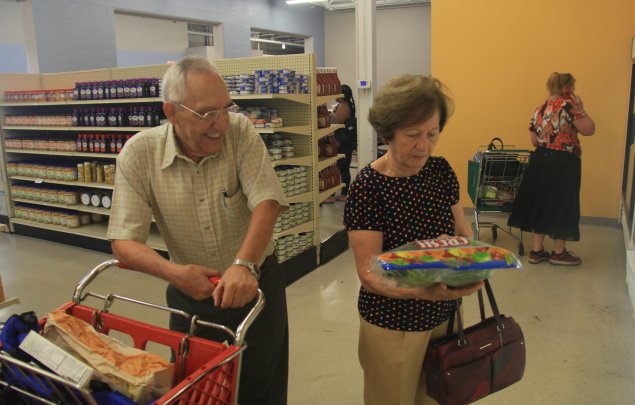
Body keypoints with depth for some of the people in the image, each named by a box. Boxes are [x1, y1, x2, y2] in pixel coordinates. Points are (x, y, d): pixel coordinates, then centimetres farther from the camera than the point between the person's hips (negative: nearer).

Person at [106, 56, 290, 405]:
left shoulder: (239, 131, -16)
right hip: (190, 292, 1)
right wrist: (172, 272, -32)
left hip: (256, 281, 0)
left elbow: (266, 202, -24)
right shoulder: (139, 154, -15)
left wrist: (244, 265, -38)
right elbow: (124, 242, -16)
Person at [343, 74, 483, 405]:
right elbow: (369, 274, -22)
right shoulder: (366, 188, -21)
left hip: (444, 315, 5)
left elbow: (462, 230, 5)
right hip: (392, 326, -5)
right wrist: (422, 291, -39)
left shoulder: (441, 171, -5)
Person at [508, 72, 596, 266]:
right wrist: (580, 108, 0)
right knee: (561, 205, 5)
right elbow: (589, 129, -10)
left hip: (540, 160, 7)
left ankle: (536, 250, 18)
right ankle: (559, 253, 18)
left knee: (540, 202, 12)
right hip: (563, 163, -7)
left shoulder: (540, 109, 10)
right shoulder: (568, 105, -11)